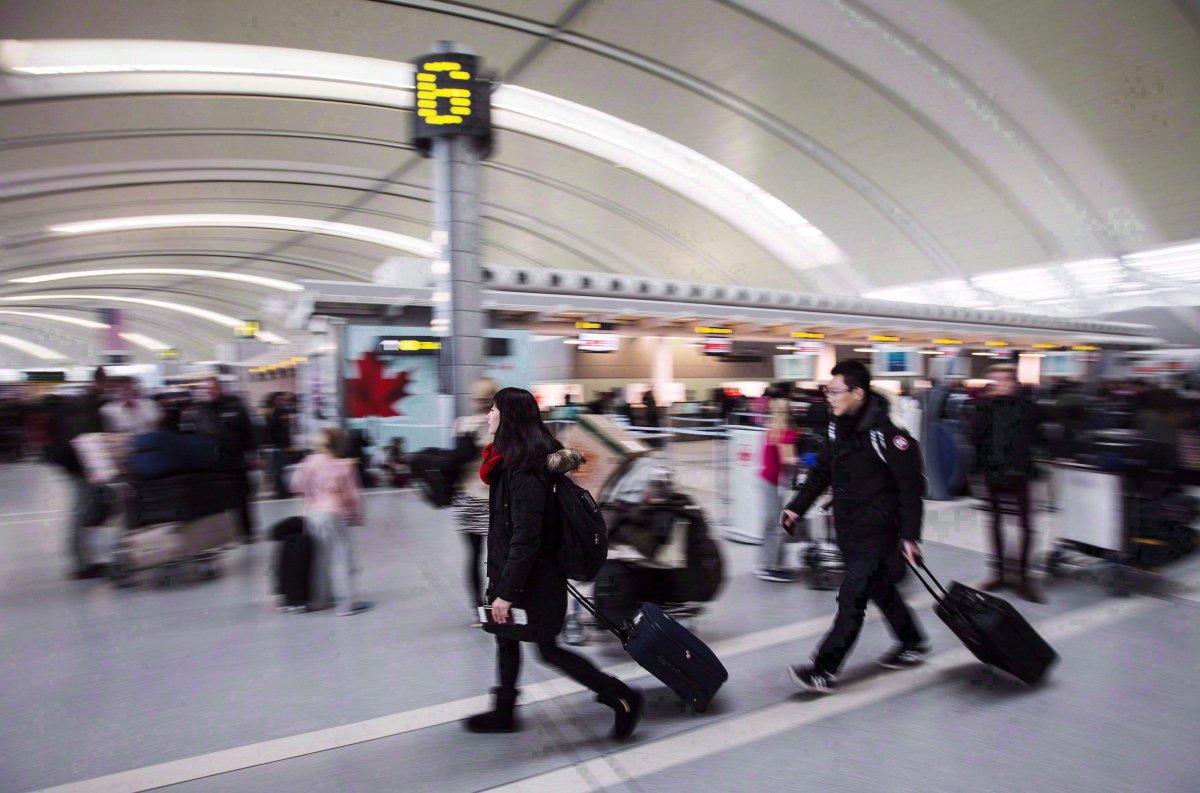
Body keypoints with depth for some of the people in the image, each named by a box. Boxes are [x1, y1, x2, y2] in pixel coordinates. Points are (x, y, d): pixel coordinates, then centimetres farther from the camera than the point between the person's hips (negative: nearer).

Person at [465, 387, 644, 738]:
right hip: (519, 574, 10)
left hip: (531, 580, -10)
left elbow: (525, 538, -27)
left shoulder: (524, 471, -25)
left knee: (548, 649, 2)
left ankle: (622, 697, 10)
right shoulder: (513, 461, 6)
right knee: (506, 638, 19)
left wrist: (507, 592, -23)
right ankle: (504, 711, 35)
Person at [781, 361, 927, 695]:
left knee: (851, 598, -7)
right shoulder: (838, 426, 4)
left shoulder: (886, 433, -20)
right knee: (881, 589, 22)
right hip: (848, 527, 8)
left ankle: (824, 670, -2)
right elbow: (822, 472, 12)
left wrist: (910, 536, -16)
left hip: (876, 531, -8)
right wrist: (797, 507, 7)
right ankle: (912, 645, 42)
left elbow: (911, 486, -16)